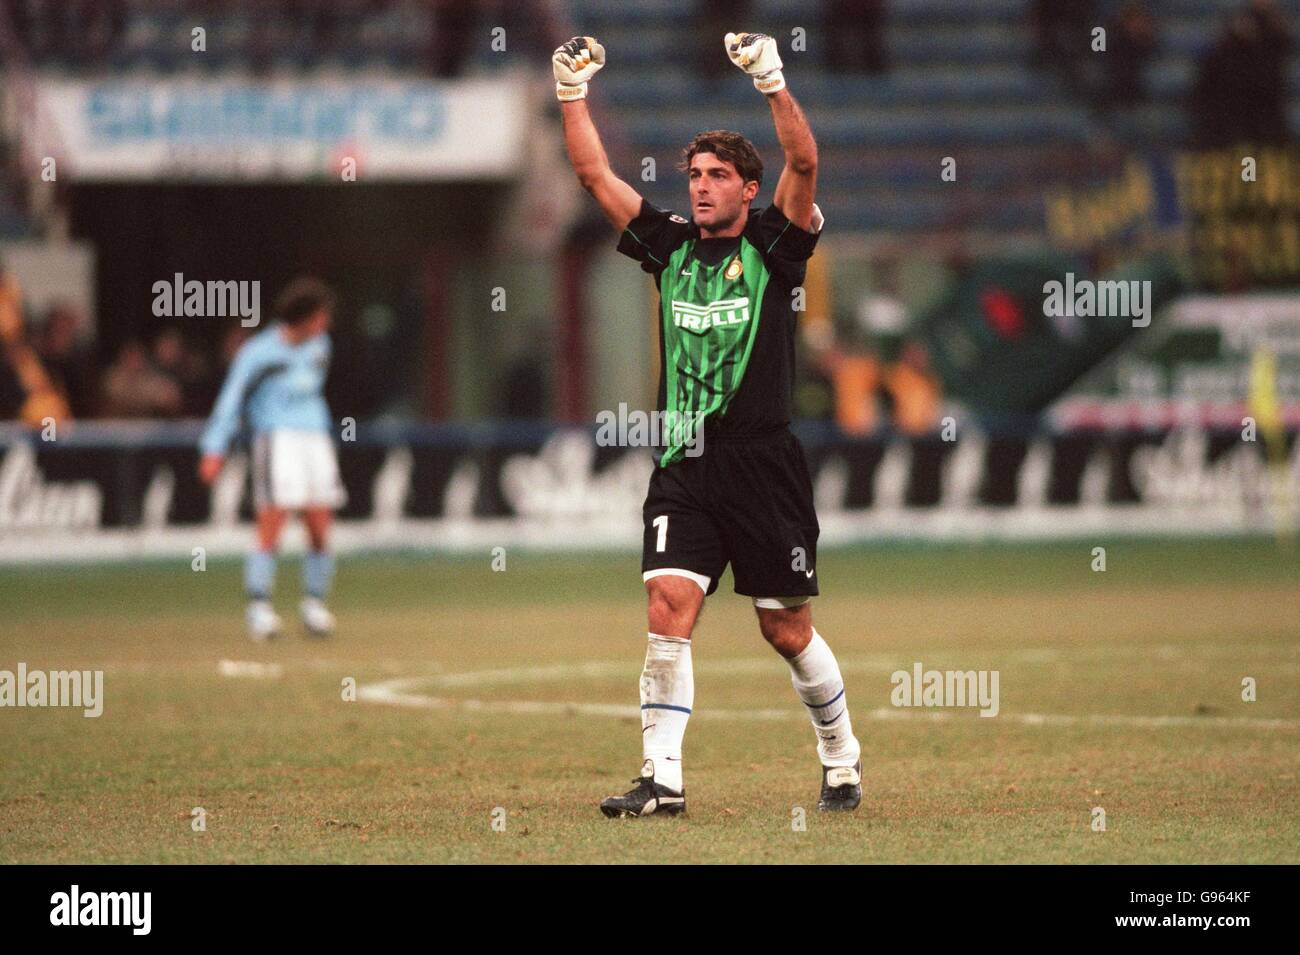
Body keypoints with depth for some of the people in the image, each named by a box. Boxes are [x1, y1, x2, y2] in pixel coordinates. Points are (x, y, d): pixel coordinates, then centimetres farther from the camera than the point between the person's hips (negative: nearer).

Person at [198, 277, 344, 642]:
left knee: (320, 528, 2)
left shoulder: (319, 345, 13)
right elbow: (231, 400, -8)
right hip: (276, 439, -6)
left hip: (315, 438, 6)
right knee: (271, 525, -13)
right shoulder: (257, 353, -7)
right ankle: (259, 607, -10)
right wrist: (214, 449, -16)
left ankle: (315, 604, 14)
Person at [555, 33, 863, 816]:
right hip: (683, 466, 3)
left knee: (789, 632, 5)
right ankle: (662, 778, -11)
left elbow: (805, 165, -16)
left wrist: (773, 81, -27)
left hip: (764, 465, -3)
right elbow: (595, 173, 9)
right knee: (669, 611, -12)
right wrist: (573, 92, -1)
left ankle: (843, 760, 24)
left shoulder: (774, 244, 0)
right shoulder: (670, 245, 10)